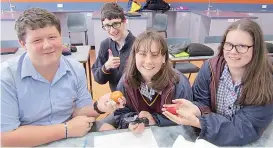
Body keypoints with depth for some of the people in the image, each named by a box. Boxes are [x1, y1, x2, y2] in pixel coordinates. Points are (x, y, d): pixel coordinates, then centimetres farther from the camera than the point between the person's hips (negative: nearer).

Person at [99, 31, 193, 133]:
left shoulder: (180, 84, -18)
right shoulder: (125, 82, -10)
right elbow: (120, 113, 0)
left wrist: (155, 120, -19)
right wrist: (131, 122, -21)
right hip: (136, 135, 2)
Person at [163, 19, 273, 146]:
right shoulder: (210, 68, -12)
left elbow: (245, 130, -21)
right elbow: (203, 104, -5)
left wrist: (197, 122, -35)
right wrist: (195, 109, -30)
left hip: (246, 144, -2)